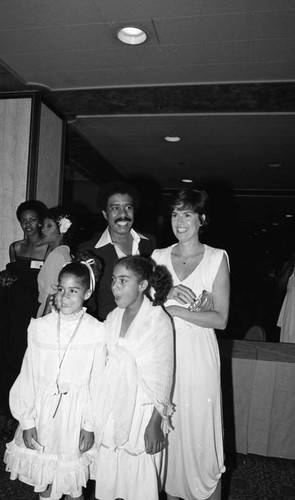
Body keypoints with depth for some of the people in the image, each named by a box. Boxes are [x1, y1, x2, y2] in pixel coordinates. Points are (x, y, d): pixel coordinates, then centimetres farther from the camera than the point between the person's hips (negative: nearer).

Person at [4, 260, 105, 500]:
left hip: (77, 410, -2)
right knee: (43, 473, 19)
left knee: (72, 479, 14)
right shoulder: (39, 327, -9)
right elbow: (28, 376, -2)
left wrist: (90, 425, -4)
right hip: (43, 408, 2)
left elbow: (97, 381, -7)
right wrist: (27, 421, -1)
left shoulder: (97, 331, -14)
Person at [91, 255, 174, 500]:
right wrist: (96, 413, 8)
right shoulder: (113, 317, 3)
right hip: (111, 409, 5)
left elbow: (163, 376, -10)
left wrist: (155, 423, -11)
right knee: (108, 478, 14)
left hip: (142, 410, -5)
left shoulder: (159, 320, -12)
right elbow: (104, 364, 9)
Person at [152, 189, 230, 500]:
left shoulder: (217, 258, -3)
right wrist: (167, 292, -13)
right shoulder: (159, 256, 6)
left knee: (200, 432, 5)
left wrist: (173, 309, -14)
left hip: (198, 355, -3)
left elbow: (220, 319, -7)